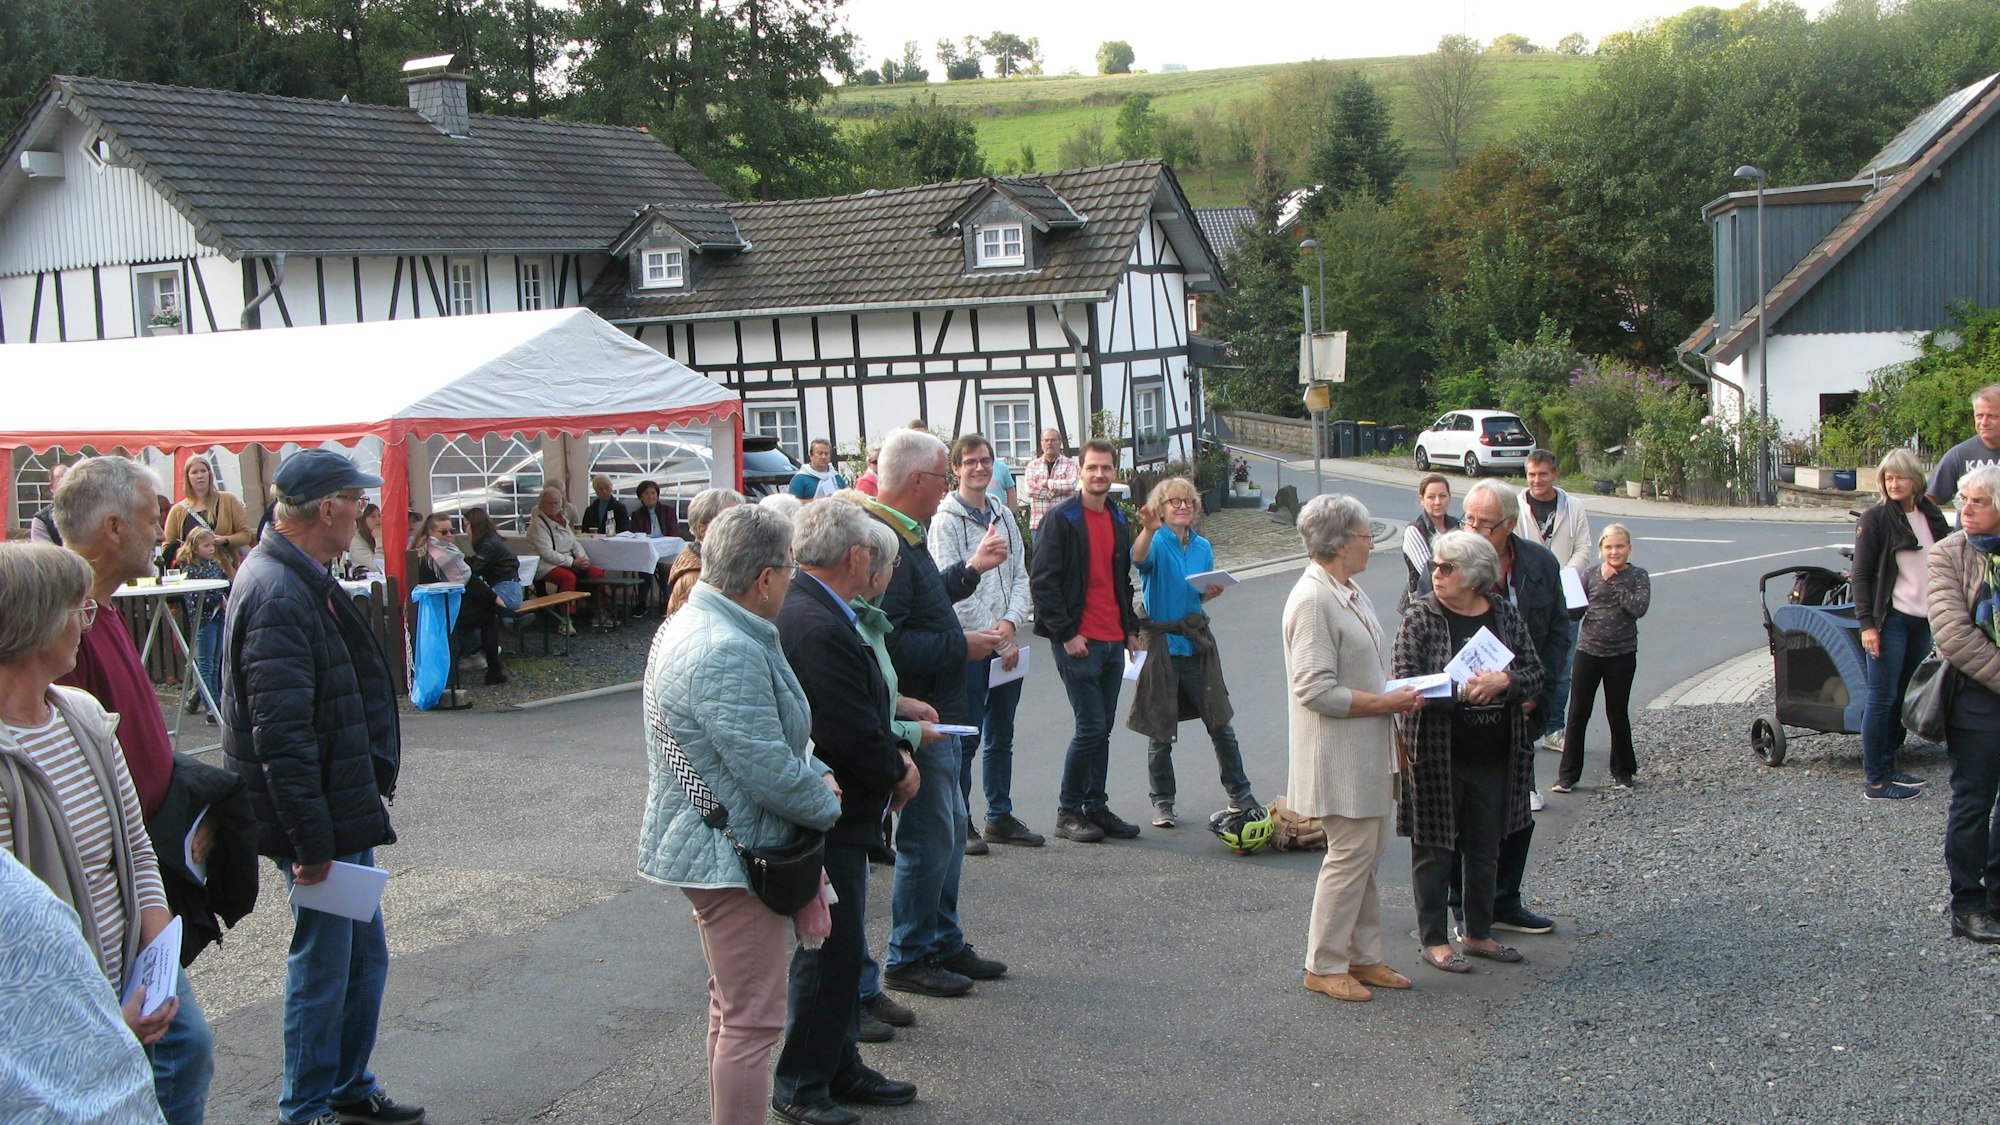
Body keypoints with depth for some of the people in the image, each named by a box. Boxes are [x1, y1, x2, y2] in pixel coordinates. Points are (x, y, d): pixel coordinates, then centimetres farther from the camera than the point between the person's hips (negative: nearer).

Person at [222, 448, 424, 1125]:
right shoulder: (279, 595, -23)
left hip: (344, 811, 10)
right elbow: (281, 737, -26)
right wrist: (310, 843, -24)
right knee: (324, 967, 2)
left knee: (364, 955, 19)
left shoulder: (300, 580, 11)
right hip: (321, 822, -10)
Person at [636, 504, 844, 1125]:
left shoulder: (691, 624, 9)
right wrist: (826, 804, -7)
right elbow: (767, 770, -26)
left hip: (709, 848, 11)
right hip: (732, 856, -11)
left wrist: (815, 772, 4)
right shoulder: (729, 654, -26)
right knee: (752, 1020, -3)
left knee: (731, 1006, 23)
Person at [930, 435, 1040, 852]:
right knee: (966, 738, -3)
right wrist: (993, 638, -13)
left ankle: (1000, 816, 23)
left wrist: (1010, 622, -9)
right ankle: (958, 823, 6)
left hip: (1006, 644, 6)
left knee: (1001, 736, 14)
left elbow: (1020, 576, 9)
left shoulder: (1004, 517, 12)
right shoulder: (945, 520, -8)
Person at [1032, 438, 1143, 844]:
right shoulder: (1061, 519, -8)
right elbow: (1043, 581, -12)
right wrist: (1066, 634, -16)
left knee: (1101, 729, 11)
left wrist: (1132, 628, 16)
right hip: (1078, 642, -7)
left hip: (1113, 642, 7)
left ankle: (1095, 807, 20)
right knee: (1091, 726, -8)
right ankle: (1068, 812, 4)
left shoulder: (1118, 521, 16)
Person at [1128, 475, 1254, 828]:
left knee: (1221, 725, 7)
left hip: (1196, 642, 4)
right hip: (1161, 643, -4)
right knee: (1160, 732, 4)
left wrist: (1211, 593, -3)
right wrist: (1149, 529, -51)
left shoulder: (1202, 547, 9)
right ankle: (1162, 802, 17)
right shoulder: (1156, 542, -7)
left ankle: (1240, 795, 20)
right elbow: (1139, 558, -32)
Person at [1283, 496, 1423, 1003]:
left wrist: (1396, 694, 9)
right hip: (1338, 757, -10)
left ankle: (1363, 957, 23)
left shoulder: (1350, 592, 13)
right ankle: (1323, 966, 7)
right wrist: (1385, 702, -18)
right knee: (1351, 855, -4)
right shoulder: (1312, 600, -19)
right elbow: (1316, 690, -24)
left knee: (1368, 854, 14)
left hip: (1367, 753, 10)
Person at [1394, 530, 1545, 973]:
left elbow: (1535, 674, 2)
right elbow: (1406, 683, -14)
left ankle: (1479, 933, 30)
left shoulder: (1505, 615, 4)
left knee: (1486, 848, 15)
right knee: (1434, 848, 4)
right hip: (1438, 756, -4)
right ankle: (1434, 940, 17)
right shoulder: (1420, 618, -7)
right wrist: (1460, 691, -26)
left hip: (1494, 757, 4)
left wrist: (1504, 681, -19)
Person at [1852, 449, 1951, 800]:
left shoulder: (1932, 517, 11)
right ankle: (1875, 781, 0)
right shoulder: (1876, 518, -6)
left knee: (1904, 697, 10)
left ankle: (1887, 767, 20)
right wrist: (1867, 623, -14)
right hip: (1890, 620, -6)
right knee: (1882, 699, -4)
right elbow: (1860, 575, -7)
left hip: (1922, 621, 6)